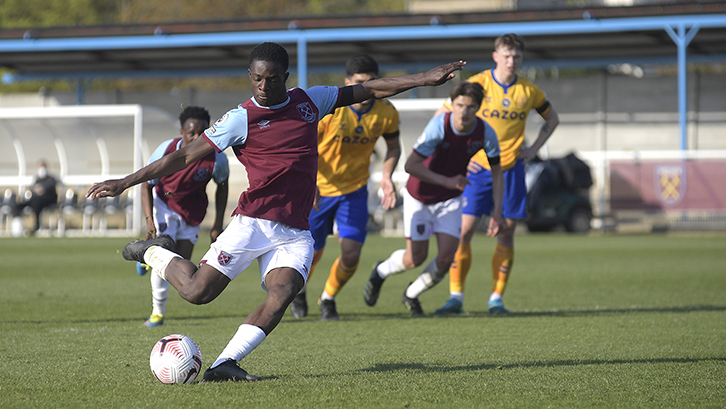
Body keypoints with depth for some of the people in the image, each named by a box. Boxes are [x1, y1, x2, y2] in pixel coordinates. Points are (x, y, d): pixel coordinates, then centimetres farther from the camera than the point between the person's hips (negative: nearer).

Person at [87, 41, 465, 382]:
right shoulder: (241, 119, -3)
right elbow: (184, 157, -3)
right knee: (196, 291, -12)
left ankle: (225, 364, -19)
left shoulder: (310, 101, 10)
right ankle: (154, 251, 17)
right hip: (252, 223, -3)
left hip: (295, 233, 3)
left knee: (282, 292, -23)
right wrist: (126, 182, -9)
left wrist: (426, 79, 16)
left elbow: (370, 90, 19)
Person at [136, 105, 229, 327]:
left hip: (192, 210, 3)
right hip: (164, 203, -3)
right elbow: (147, 186, -14)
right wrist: (149, 221, -24)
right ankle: (158, 312, 2)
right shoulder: (165, 152, -28)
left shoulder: (217, 158, -24)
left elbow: (222, 186, -3)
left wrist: (218, 223, -5)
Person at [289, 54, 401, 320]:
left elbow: (393, 146, 10)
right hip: (319, 189, -2)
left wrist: (386, 176, -7)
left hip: (355, 190, 2)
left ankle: (328, 299, 21)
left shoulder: (386, 113, -10)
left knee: (351, 254, -9)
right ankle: (298, 289, 42)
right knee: (312, 253, 6)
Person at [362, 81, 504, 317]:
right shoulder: (440, 126, -29)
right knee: (416, 258, -4)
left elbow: (496, 172, -4)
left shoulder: (485, 133, -18)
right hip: (419, 197, -3)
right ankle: (380, 272, 31)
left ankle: (412, 295, 19)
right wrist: (446, 181, -35)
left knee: (446, 257, -10)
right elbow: (410, 165, -28)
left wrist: (497, 212, -12)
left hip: (450, 200, 3)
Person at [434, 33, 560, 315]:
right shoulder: (478, 84, -6)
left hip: (511, 168, 2)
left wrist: (533, 149, 7)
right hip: (478, 168, -2)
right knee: (463, 230, -8)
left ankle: (497, 298, 9)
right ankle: (455, 297, -1)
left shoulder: (529, 91, 1)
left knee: (506, 232, 1)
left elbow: (552, 119, 19)